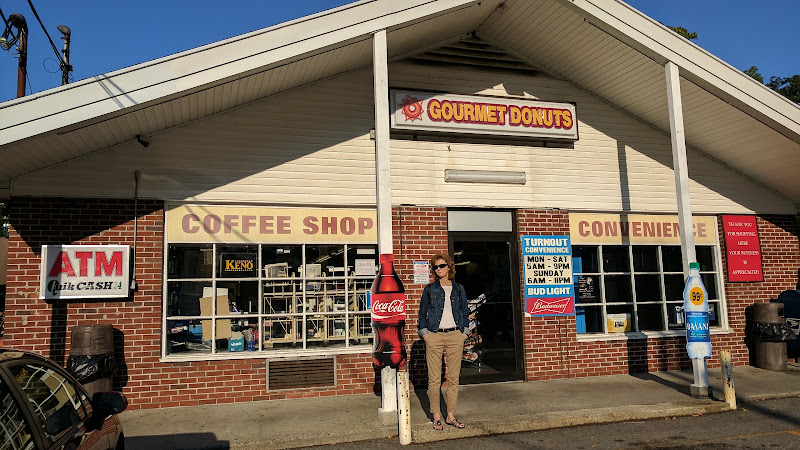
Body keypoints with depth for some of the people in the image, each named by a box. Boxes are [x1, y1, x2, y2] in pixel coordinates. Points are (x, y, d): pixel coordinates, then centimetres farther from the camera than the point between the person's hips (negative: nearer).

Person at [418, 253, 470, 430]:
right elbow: (422, 313, 8)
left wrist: (464, 331, 6)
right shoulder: (429, 289, 5)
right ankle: (436, 416, 10)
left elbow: (465, 312, 15)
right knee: (434, 378, -1)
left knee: (454, 377, 5)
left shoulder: (459, 289, 10)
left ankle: (451, 415, 15)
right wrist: (424, 333, -1)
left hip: (455, 336, 2)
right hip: (434, 336, -2)